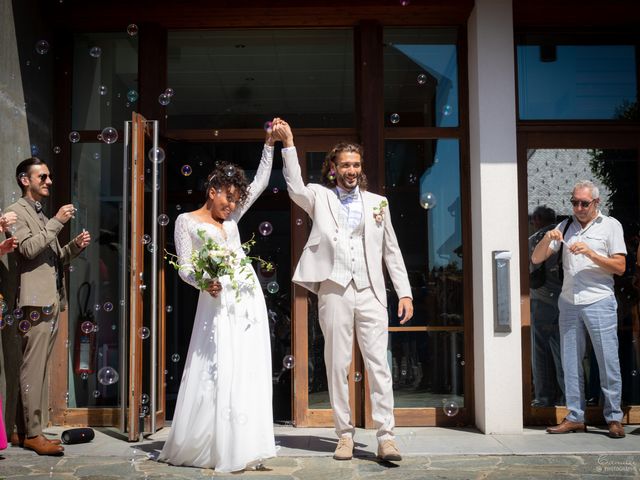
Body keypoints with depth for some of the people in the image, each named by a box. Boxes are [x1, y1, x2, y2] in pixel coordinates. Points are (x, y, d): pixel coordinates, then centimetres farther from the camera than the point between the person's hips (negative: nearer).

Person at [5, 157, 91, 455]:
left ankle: (22, 430, 15)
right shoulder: (16, 212, -3)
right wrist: (57, 222, -15)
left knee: (38, 369, 9)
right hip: (36, 301, -8)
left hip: (52, 301, 8)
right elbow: (29, 249, -17)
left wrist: (75, 246, 9)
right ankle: (32, 433, -2)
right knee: (33, 368, -7)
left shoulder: (42, 216, 22)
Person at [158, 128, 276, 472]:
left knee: (247, 372, 2)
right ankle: (202, 447, 5)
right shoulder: (187, 221, 4)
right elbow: (185, 267, -2)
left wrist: (270, 144, 14)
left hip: (248, 297, 5)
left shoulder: (231, 217, 17)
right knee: (216, 372, -6)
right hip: (218, 301, -5)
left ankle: (241, 446, 6)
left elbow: (260, 182, 20)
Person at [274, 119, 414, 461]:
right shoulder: (320, 197, 9)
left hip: (370, 293, 1)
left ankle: (386, 436, 0)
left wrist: (405, 292, 7)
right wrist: (288, 144, -18)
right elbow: (295, 188, -13)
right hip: (334, 292, -1)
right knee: (337, 365, 4)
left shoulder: (377, 202, 14)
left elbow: (391, 251, 13)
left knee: (379, 365, -3)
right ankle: (345, 435, 14)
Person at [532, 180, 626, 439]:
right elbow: (536, 259, 10)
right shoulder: (565, 227, 14)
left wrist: (590, 253, -14)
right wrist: (547, 239, -8)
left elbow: (620, 267, -2)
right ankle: (575, 417, 11)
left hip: (599, 302, -3)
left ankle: (614, 419, 8)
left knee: (608, 362, -2)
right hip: (569, 303, 4)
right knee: (571, 363, 4)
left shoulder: (610, 225, 4)